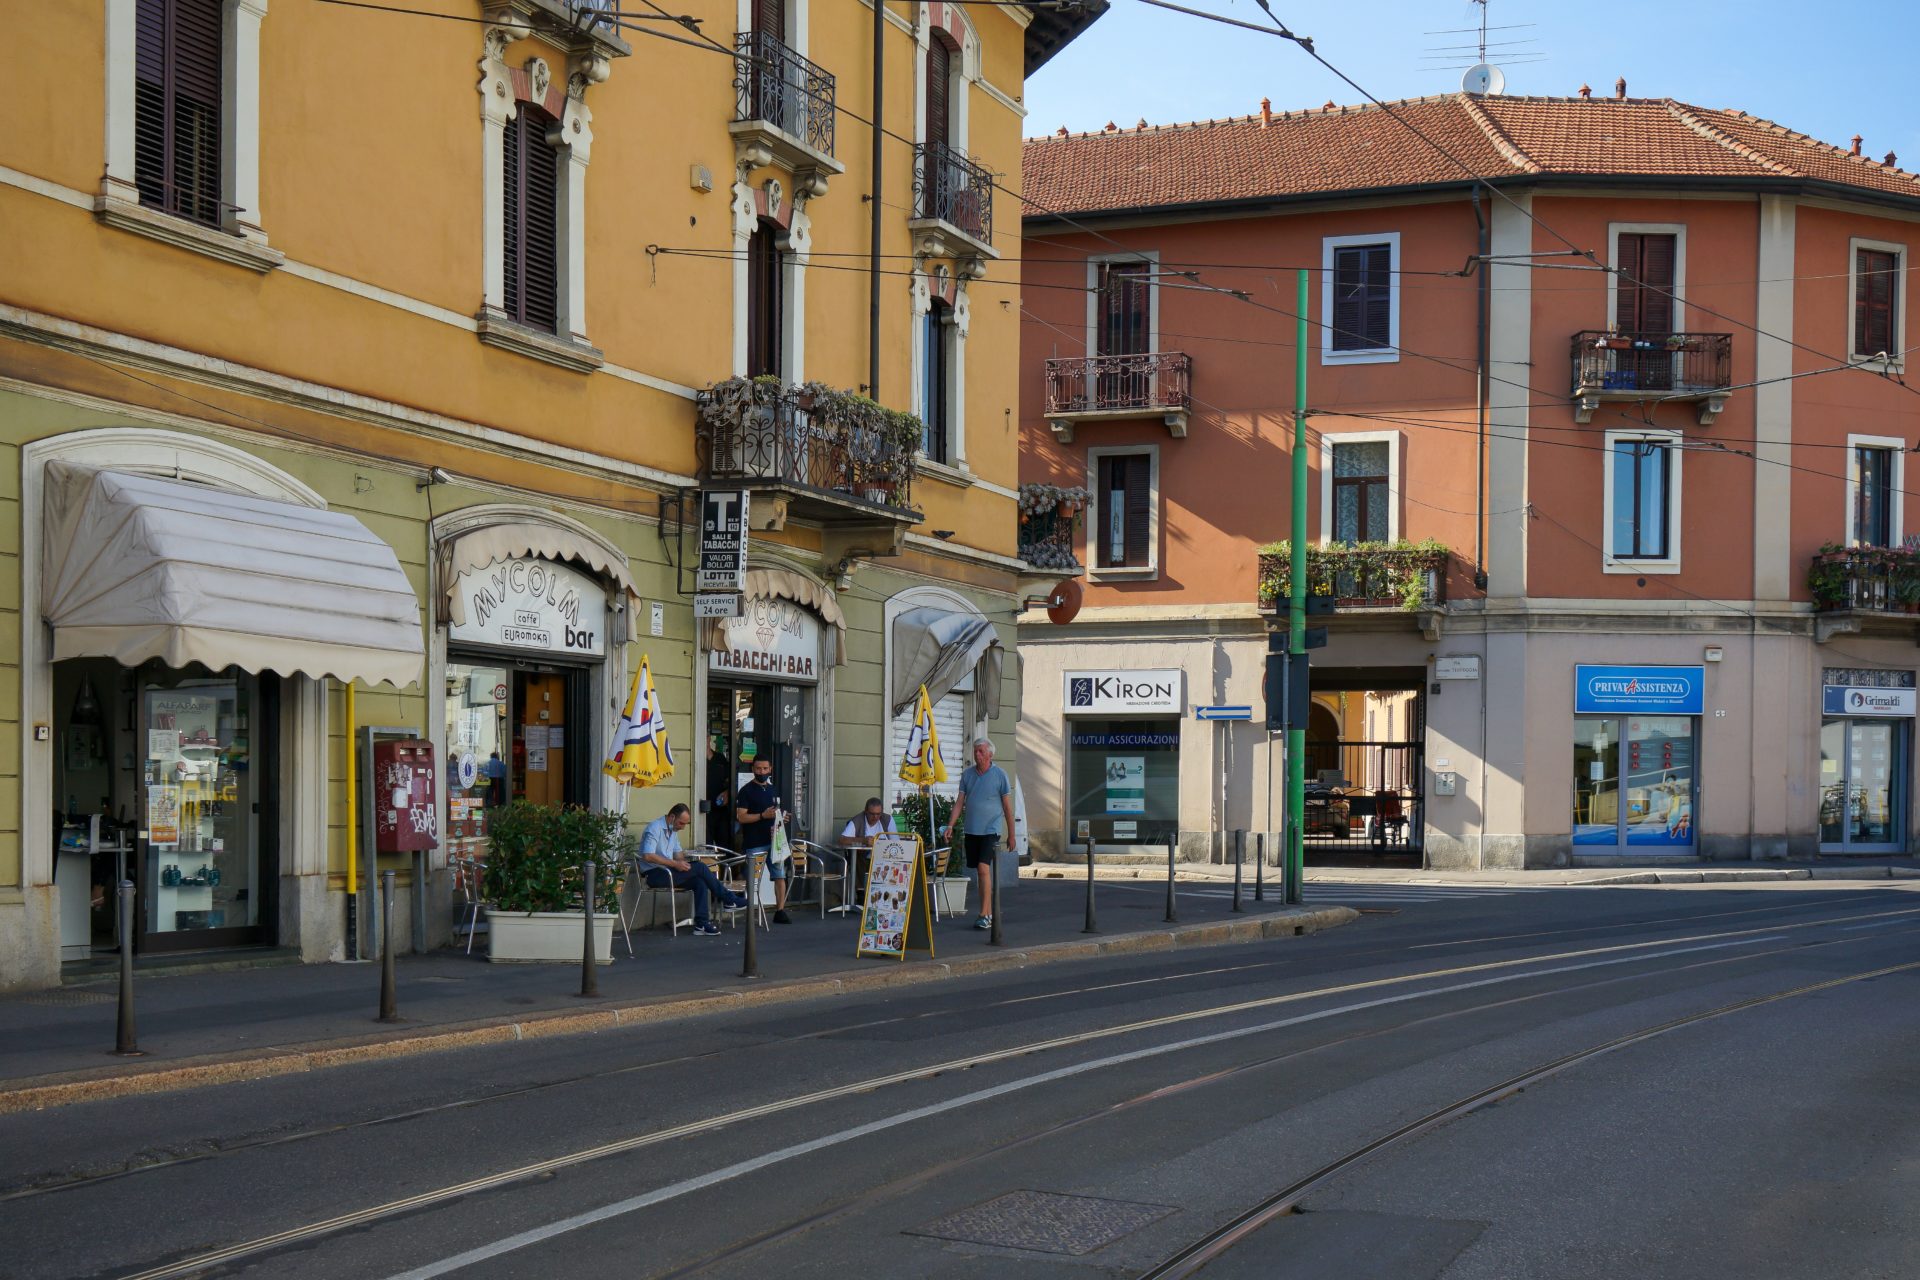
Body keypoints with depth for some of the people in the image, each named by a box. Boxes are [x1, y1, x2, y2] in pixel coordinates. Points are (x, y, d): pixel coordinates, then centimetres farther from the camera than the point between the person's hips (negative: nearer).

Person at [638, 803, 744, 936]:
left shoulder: (673, 831, 17)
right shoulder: (655, 828, -13)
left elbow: (676, 854, 23)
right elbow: (647, 856, -24)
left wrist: (684, 861, -2)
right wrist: (675, 864, -24)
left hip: (666, 872, 9)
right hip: (654, 874, -9)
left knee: (699, 881, -17)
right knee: (700, 868, -19)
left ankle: (701, 922, -21)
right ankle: (730, 899, -8)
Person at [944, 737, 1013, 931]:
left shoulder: (1000, 775, -3)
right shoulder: (967, 775, 8)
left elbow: (1007, 806, 1)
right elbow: (960, 802, 8)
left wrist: (1012, 835, 2)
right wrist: (950, 825, -3)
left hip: (990, 830, -5)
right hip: (971, 830, 5)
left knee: (983, 868, -17)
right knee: (978, 872, 9)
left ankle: (984, 915, -17)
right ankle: (989, 913, 18)